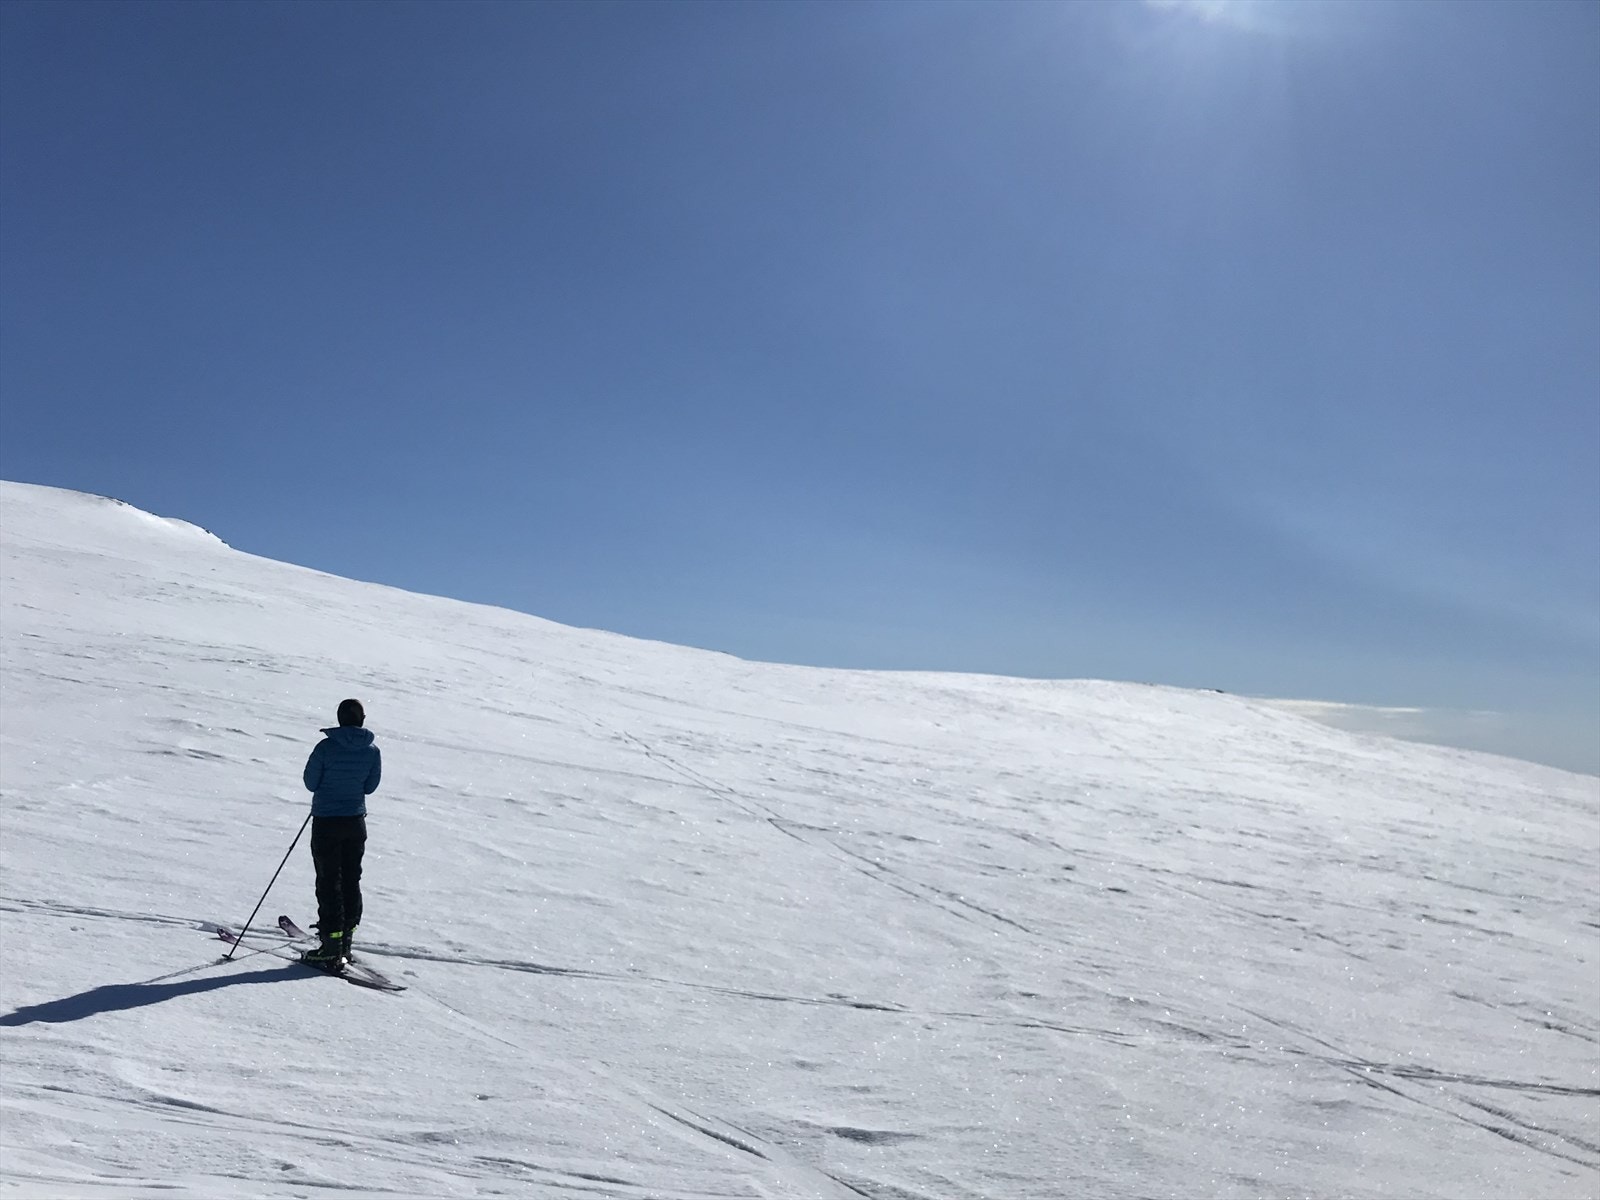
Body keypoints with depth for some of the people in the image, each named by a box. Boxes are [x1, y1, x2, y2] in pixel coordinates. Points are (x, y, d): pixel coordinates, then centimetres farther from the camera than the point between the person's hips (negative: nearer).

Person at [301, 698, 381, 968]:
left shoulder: (327, 747, -15)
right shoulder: (372, 750, -4)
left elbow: (310, 783, -6)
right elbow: (370, 787, 4)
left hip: (326, 823, -4)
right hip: (356, 822, 4)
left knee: (329, 883, 2)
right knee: (351, 881, 15)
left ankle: (331, 949, 0)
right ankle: (345, 943, 24)